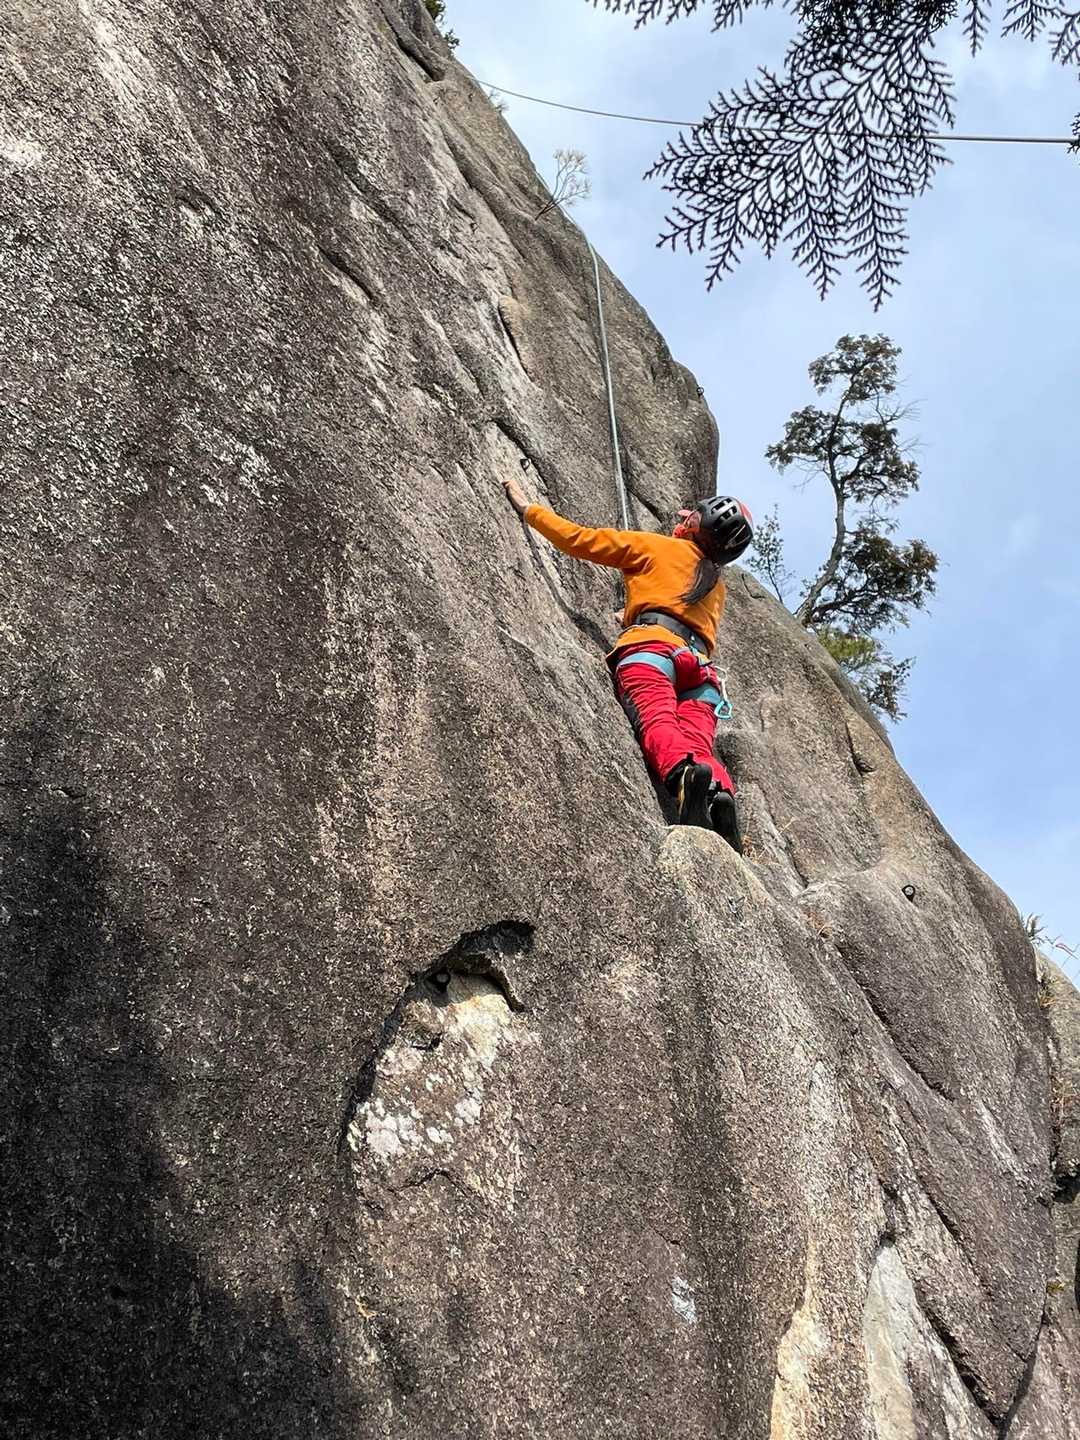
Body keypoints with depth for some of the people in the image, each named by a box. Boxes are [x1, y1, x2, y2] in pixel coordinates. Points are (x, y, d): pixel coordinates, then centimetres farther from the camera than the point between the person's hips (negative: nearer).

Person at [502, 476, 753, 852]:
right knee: (696, 743, -16)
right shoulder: (717, 585, 40)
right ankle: (721, 792, -47)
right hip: (700, 666, 5)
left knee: (657, 722, -29)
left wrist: (527, 508, 31)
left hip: (652, 645, -5)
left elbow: (582, 540, 18)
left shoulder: (657, 547, 23)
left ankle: (684, 772, -60)